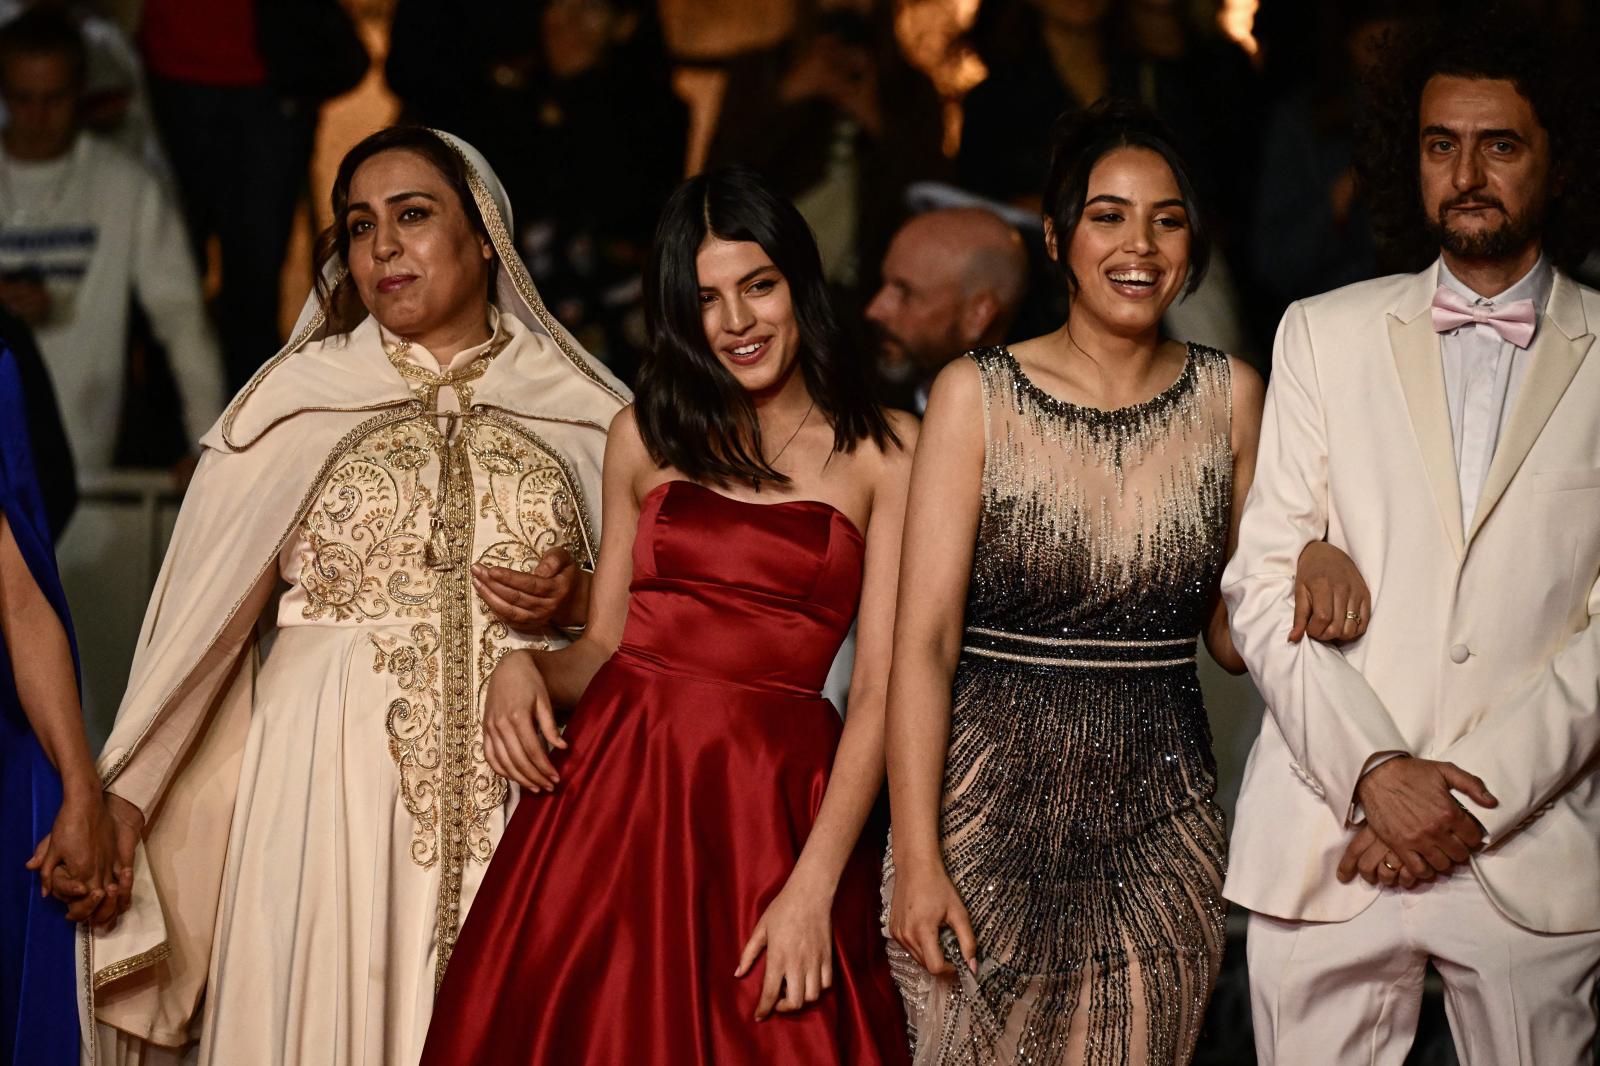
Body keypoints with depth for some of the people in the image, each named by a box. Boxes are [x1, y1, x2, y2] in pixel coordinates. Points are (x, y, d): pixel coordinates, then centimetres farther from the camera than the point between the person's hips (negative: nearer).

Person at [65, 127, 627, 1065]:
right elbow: (203, 614, 5)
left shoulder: (583, 411, 9)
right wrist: (117, 802, 0)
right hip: (332, 782, 0)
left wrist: (579, 599, -6)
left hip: (523, 789, 1)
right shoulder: (298, 400, 7)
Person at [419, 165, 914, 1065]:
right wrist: (525, 669, -7)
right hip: (612, 789, 3)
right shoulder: (648, 435, 12)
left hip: (772, 810, -3)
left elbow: (880, 690, -6)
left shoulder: (883, 450, 0)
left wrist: (814, 888, -15)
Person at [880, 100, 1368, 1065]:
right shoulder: (978, 395, -5)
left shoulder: (1229, 397, 5)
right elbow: (925, 640, -8)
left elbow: (1229, 633, 10)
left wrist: (1316, 570, -11)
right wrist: (915, 858, -15)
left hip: (1159, 821, 3)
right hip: (992, 805, -2)